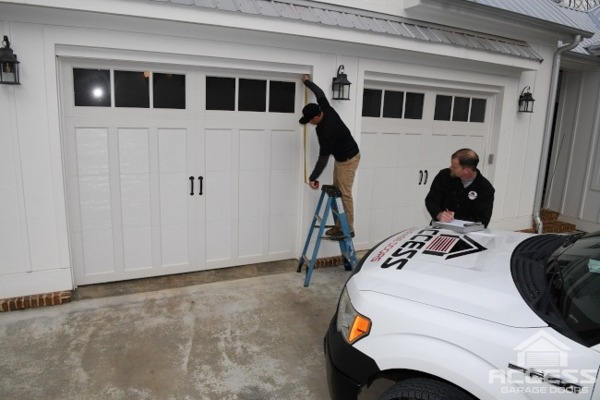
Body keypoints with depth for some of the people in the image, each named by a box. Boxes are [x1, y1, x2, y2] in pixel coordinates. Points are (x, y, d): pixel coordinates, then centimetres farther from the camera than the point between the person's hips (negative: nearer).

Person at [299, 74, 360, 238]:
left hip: (348, 160, -10)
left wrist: (313, 178, -22)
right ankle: (340, 224, 16)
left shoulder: (326, 131, -32)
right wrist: (307, 81, 23)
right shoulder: (326, 109, -9)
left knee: (344, 194, -6)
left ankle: (348, 229, 2)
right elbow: (320, 93, 12)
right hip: (340, 158, 10)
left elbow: (323, 157, -27)